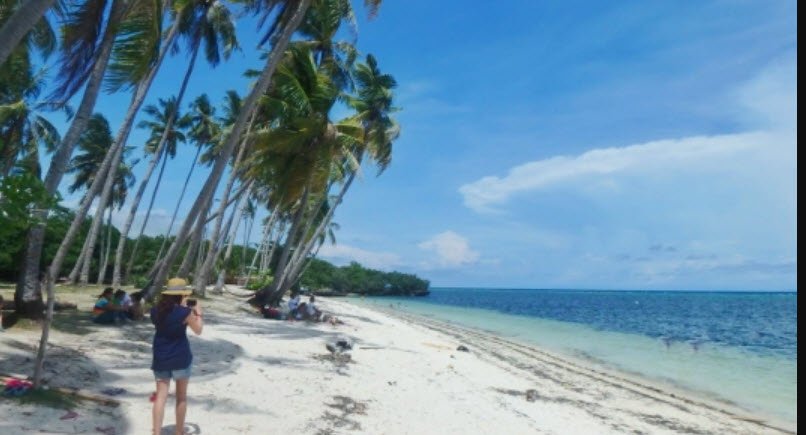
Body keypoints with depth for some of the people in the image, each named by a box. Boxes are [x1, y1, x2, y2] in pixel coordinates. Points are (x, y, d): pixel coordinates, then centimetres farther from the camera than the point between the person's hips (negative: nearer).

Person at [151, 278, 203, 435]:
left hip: (160, 358, 4)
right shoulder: (184, 312, -15)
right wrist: (198, 313, 11)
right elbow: (198, 330, -2)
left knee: (161, 396, 5)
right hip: (180, 358, -4)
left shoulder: (156, 311, 0)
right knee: (181, 397, 12)